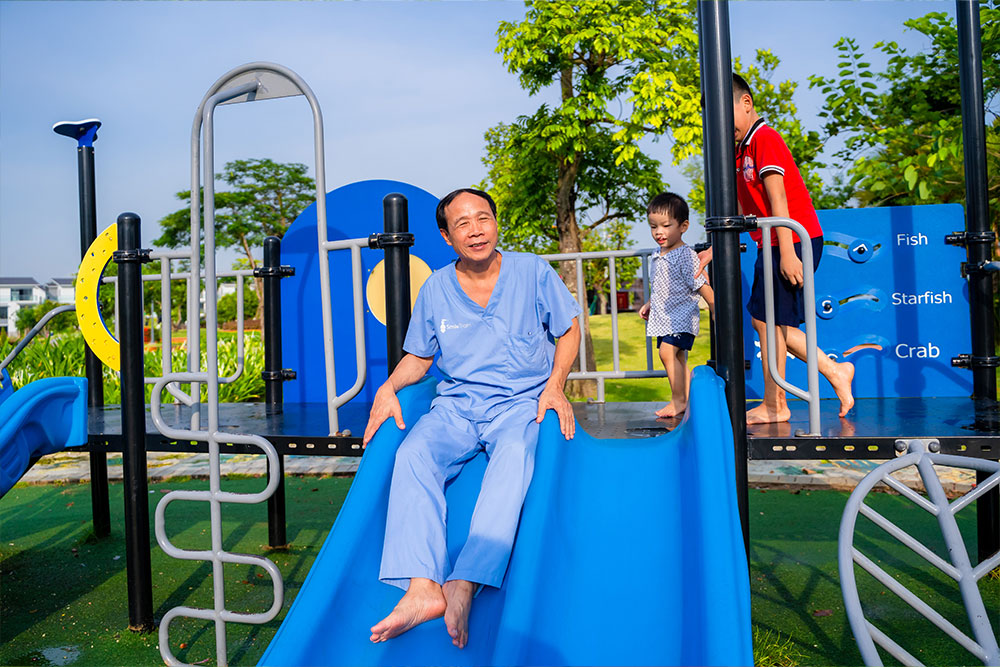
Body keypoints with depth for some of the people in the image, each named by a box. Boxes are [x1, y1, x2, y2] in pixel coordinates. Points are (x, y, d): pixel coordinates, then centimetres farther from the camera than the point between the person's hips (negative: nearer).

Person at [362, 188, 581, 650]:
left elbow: (569, 329, 11)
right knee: (413, 455, -28)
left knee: (514, 456, -36)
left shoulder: (533, 271, 2)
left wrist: (555, 384, -5)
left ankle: (463, 586, -43)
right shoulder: (435, 289, 8)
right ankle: (422, 587, -37)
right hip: (456, 404, 3)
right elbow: (418, 357, 17)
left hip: (521, 401, -2)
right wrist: (388, 387, -3)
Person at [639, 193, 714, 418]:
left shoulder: (686, 255, -10)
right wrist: (649, 304, 17)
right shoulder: (659, 257, 13)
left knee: (667, 352, -20)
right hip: (664, 318, 8)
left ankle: (678, 400, -12)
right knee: (678, 358, 10)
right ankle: (687, 400, 17)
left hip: (681, 317, -8)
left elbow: (702, 286, -11)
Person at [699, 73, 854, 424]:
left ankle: (774, 406, 8)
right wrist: (713, 249, 15)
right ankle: (835, 371, 22)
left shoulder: (764, 139, -12)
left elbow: (778, 200, -19)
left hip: (793, 241, -10)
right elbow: (741, 209, 20)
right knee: (766, 319, 12)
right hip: (770, 244, 10)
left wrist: (787, 253, -24)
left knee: (767, 319, -3)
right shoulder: (742, 148, 17)